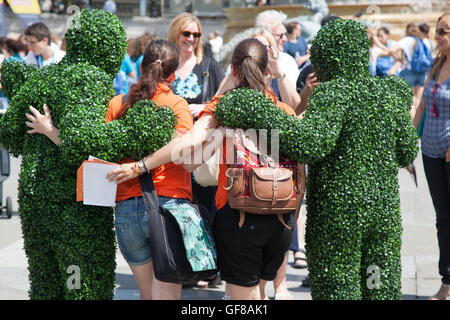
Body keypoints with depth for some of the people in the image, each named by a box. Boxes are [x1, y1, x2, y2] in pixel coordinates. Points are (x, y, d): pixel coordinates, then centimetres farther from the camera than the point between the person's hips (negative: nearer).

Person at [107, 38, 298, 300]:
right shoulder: (284, 110, 6)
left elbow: (191, 141, -16)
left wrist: (139, 166, -12)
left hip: (236, 209, -3)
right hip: (281, 216, 3)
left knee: (243, 294, 6)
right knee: (257, 287, 23)